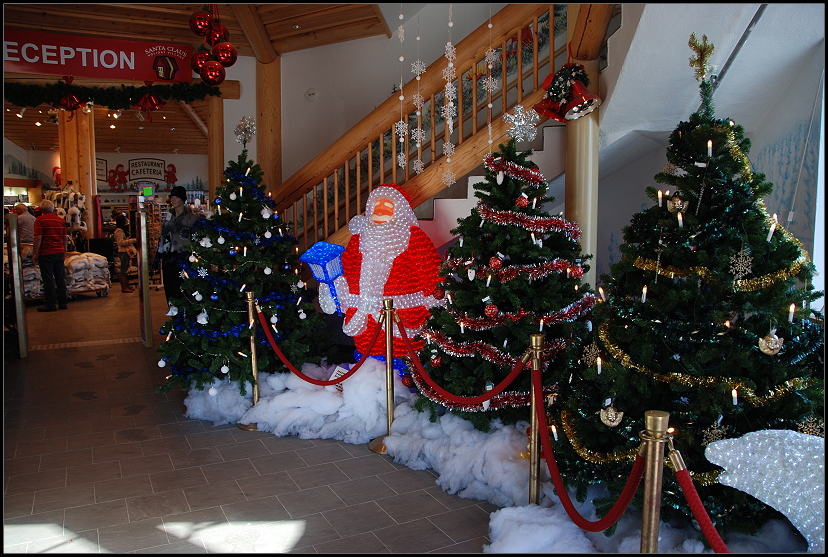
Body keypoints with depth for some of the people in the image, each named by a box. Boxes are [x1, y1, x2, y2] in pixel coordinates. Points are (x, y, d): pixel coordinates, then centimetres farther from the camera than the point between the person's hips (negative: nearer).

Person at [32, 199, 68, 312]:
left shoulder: (40, 220, -8)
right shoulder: (60, 220, 9)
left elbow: (38, 238, -14)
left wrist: (34, 253, -8)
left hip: (46, 253, -5)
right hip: (59, 252, 5)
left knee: (48, 279, -1)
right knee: (60, 278, 11)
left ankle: (50, 304, 1)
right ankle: (62, 303, 14)